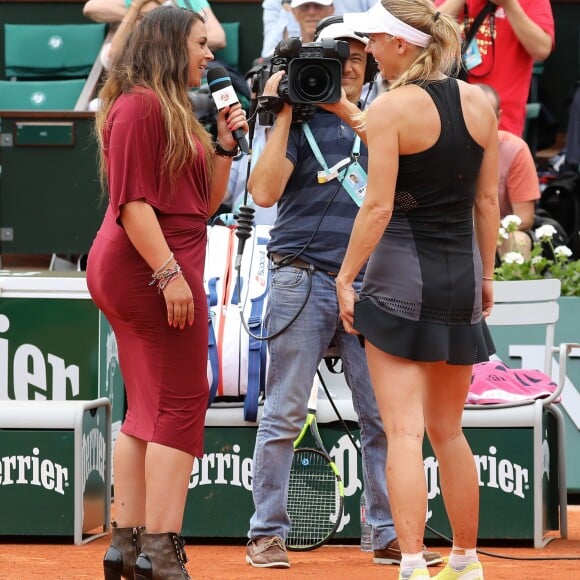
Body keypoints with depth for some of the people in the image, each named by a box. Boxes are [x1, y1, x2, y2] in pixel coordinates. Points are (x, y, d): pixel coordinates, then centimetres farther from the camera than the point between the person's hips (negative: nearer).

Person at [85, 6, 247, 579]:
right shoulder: (140, 105, -10)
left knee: (146, 411, 11)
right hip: (149, 266, -11)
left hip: (135, 273, 11)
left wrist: (224, 144, 10)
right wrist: (170, 273, -23)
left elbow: (206, 204, 20)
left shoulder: (175, 112, 20)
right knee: (181, 404, -11)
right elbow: (132, 200, -18)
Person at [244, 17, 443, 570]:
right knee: (284, 416, -1)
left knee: (383, 416, 0)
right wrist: (284, 114, -8)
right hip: (303, 280, -3)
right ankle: (267, 534, 4)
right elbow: (265, 191, -8)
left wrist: (348, 112, -12)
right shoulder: (299, 122, 5)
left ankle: (389, 535, 5)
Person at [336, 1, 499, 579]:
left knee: (404, 431, -7)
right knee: (448, 431, 18)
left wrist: (345, 276, -7)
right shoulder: (479, 103, 4)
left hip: (401, 271, -6)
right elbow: (488, 199, 9)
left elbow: (378, 207, -15)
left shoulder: (390, 107, -12)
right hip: (461, 274, 6)